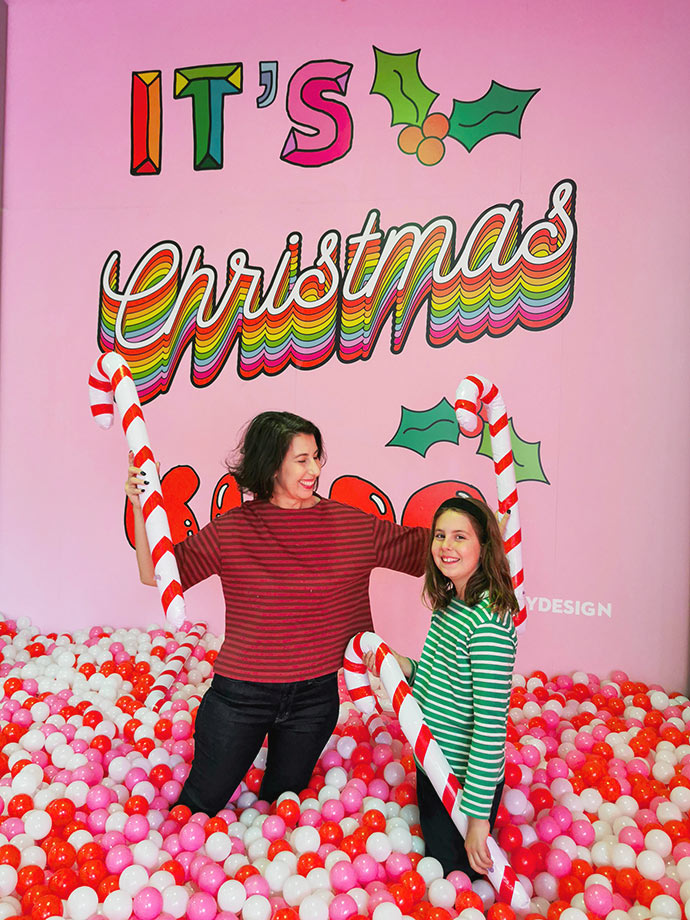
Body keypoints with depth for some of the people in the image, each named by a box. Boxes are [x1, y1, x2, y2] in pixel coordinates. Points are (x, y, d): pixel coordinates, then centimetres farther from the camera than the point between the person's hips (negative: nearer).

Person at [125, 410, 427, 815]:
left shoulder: (353, 526, -7)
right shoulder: (230, 529, -9)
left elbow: (423, 548, -3)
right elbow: (155, 574, -7)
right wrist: (142, 509, -19)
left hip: (315, 695, 2)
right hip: (239, 694, -1)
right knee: (201, 806, 14)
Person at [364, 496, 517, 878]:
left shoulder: (489, 620, -26)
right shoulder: (448, 604, 2)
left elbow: (491, 723, -27)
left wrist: (478, 815, -24)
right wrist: (403, 666, -5)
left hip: (465, 780, -8)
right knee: (432, 861, 25)